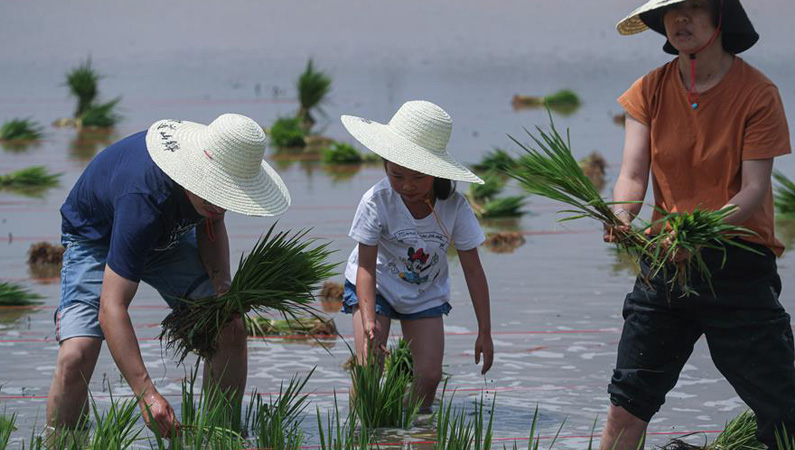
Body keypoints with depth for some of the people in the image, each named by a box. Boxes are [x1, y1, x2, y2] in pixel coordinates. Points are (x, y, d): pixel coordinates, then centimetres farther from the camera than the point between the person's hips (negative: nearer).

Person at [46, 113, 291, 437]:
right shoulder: (143, 201, -45)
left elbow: (211, 222, 1)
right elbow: (111, 308, -48)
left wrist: (222, 284, -19)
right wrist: (147, 395, -56)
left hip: (170, 237, 6)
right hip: (96, 238, -5)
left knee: (230, 331, -9)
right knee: (76, 356, -25)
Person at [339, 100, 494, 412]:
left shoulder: (454, 207, -22)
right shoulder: (377, 202, -28)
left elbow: (473, 270, -13)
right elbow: (366, 267, -27)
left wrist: (485, 332, -11)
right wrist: (369, 322, -41)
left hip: (426, 293, 2)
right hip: (377, 286, -2)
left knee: (430, 374, -7)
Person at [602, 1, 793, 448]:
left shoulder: (757, 92, -8)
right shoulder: (651, 90, 3)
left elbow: (754, 189, -13)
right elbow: (633, 175, -4)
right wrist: (621, 217, -27)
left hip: (738, 263, -4)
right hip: (666, 259, 4)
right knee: (628, 399, 4)